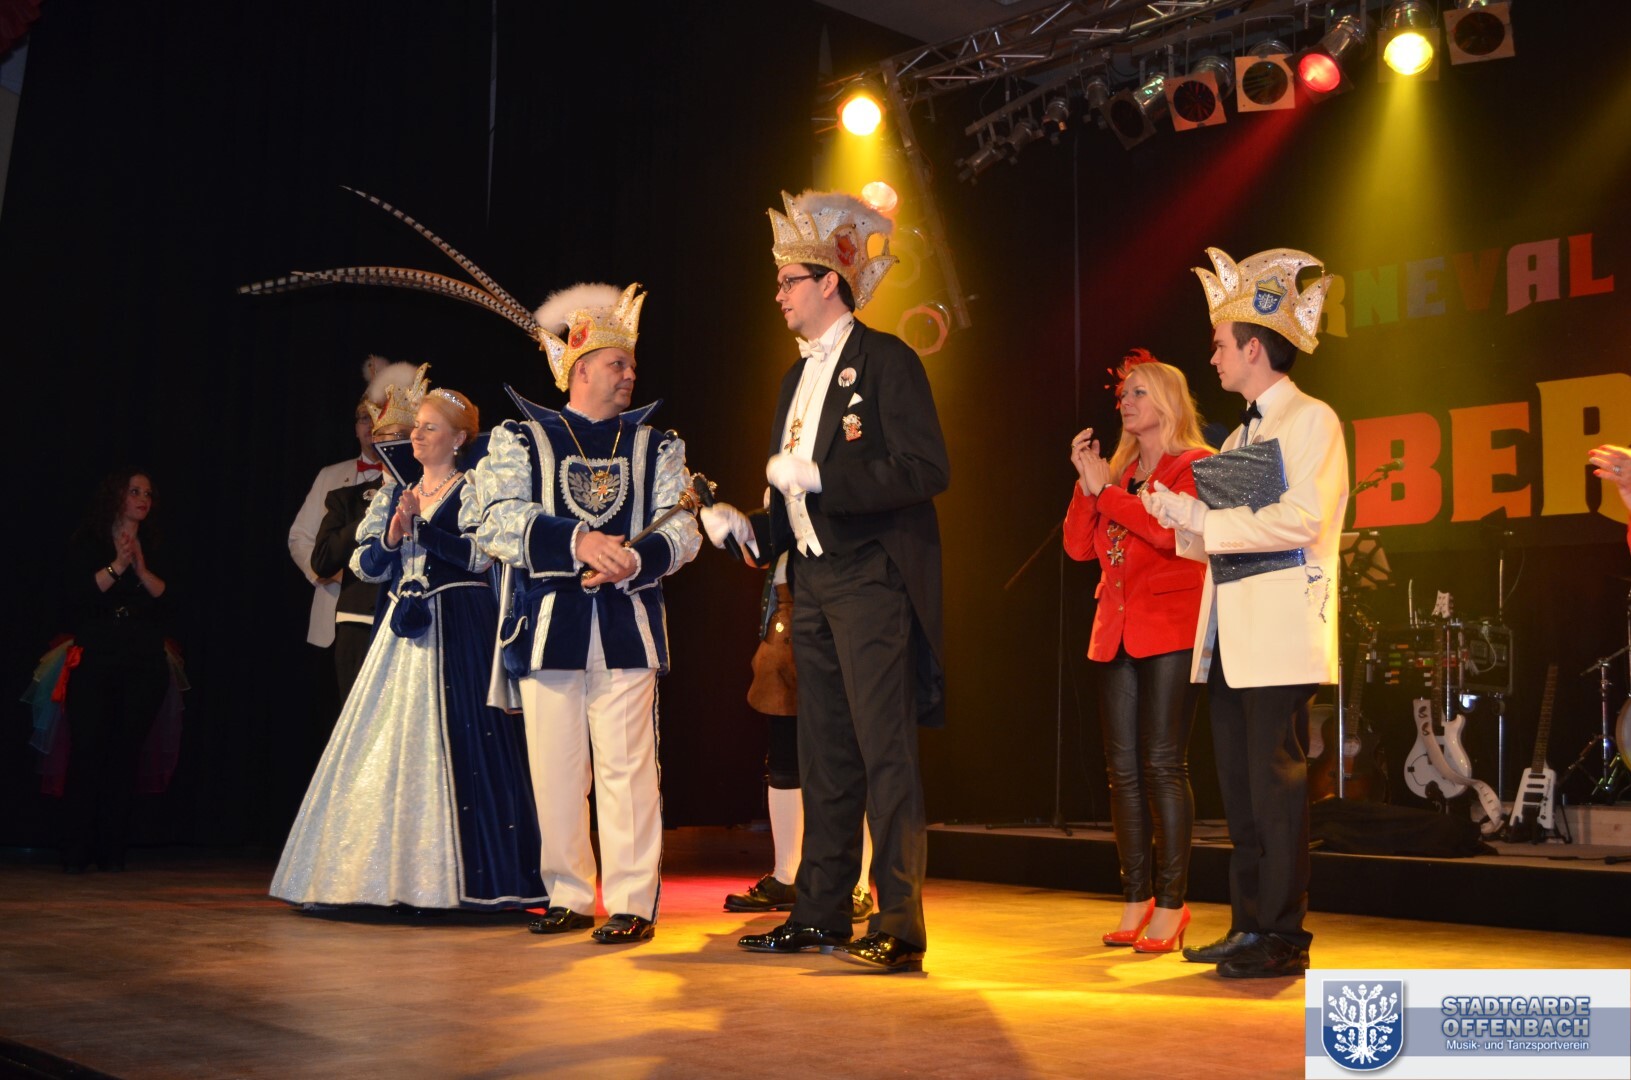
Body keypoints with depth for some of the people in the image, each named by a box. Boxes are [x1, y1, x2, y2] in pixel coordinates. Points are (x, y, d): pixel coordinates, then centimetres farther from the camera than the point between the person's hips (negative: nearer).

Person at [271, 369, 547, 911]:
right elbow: (365, 565, 10)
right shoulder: (393, 492, 16)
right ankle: (392, 871, 9)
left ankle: (454, 876, 0)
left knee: (453, 741, -7)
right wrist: (392, 535, -8)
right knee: (389, 742, 2)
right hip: (402, 629, 6)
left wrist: (418, 527, -14)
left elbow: (478, 554, -13)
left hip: (459, 632, -5)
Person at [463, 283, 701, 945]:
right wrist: (577, 541, -19)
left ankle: (632, 902, 4)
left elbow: (681, 531, 5)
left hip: (627, 628, 0)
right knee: (555, 767, 5)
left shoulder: (656, 447, 14)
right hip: (547, 627, 0)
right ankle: (568, 896, 18)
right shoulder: (519, 440, 8)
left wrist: (633, 559, -16)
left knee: (626, 766, -3)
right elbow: (498, 520, -6)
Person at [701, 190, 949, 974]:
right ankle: (820, 914, 20)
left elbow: (926, 470, -17)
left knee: (884, 752, -7)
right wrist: (748, 526, 6)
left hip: (873, 581, -9)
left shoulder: (885, 360, -7)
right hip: (814, 585, 9)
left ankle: (898, 927, -2)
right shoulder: (799, 377, 20)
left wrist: (818, 477, -20)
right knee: (823, 754, 12)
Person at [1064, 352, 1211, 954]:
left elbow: (1173, 532, -17)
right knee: (1123, 768, 5)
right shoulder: (1117, 470, 19)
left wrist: (1108, 491, -12)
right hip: (1118, 632, 7)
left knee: (1162, 764, -9)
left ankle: (1171, 905, -3)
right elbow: (1079, 546, 10)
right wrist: (1087, 483, -2)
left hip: (1170, 631, -6)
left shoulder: (1195, 465, 0)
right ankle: (1136, 899, 12)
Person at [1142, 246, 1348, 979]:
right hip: (1230, 638, 9)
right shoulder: (1241, 435, 21)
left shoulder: (1311, 420, -5)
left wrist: (1201, 518, -15)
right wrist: (1180, 517, 4)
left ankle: (1283, 938, 1)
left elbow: (1302, 520, -18)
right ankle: (1248, 925, 19)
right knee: (1240, 784, 10)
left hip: (1280, 635, -8)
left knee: (1275, 781, -6)